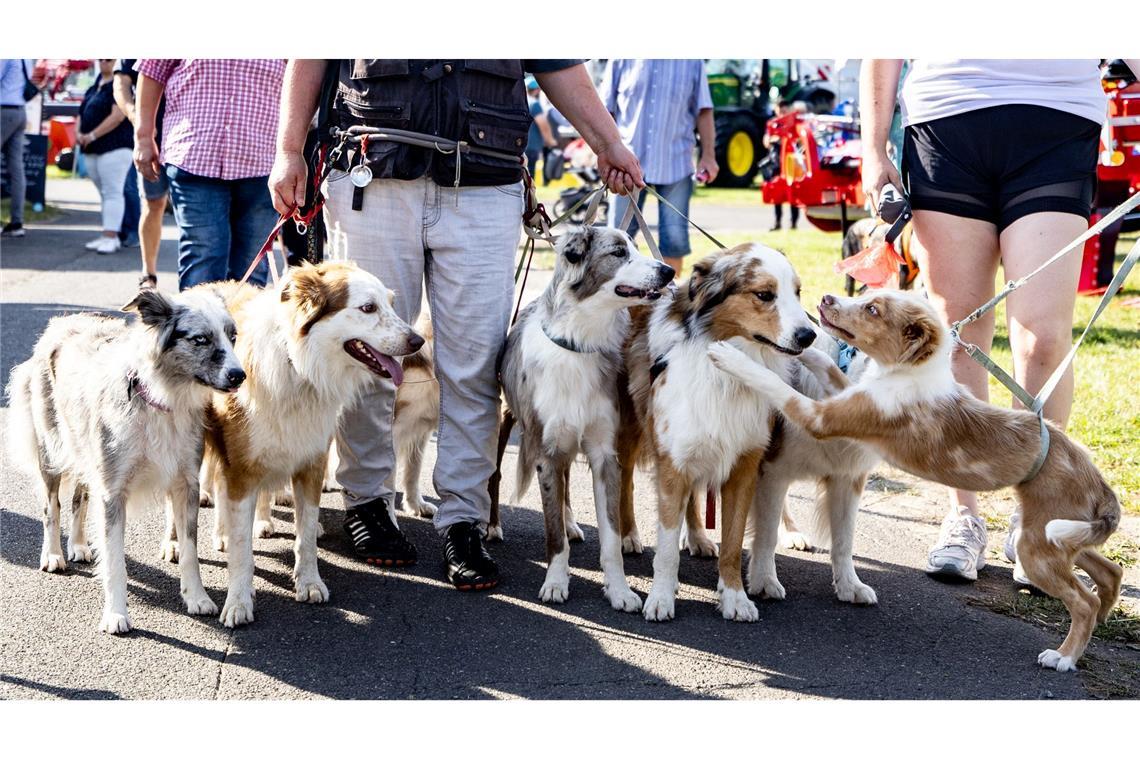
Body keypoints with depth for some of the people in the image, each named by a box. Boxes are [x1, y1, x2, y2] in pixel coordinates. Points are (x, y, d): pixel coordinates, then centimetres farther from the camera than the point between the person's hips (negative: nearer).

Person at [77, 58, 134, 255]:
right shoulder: (96, 84, 18)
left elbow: (118, 115, -18)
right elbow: (83, 111, 22)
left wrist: (92, 135, -16)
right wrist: (79, 133, 3)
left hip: (114, 148, -9)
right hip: (92, 150, 9)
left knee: (112, 192, -10)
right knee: (104, 193, 11)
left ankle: (111, 236, -12)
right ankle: (107, 235, 15)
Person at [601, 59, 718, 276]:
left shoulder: (693, 61, 3)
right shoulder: (622, 59, 2)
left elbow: (703, 112, 6)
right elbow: (606, 108, 7)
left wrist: (708, 155, 0)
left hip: (675, 163, 0)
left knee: (675, 236, -1)